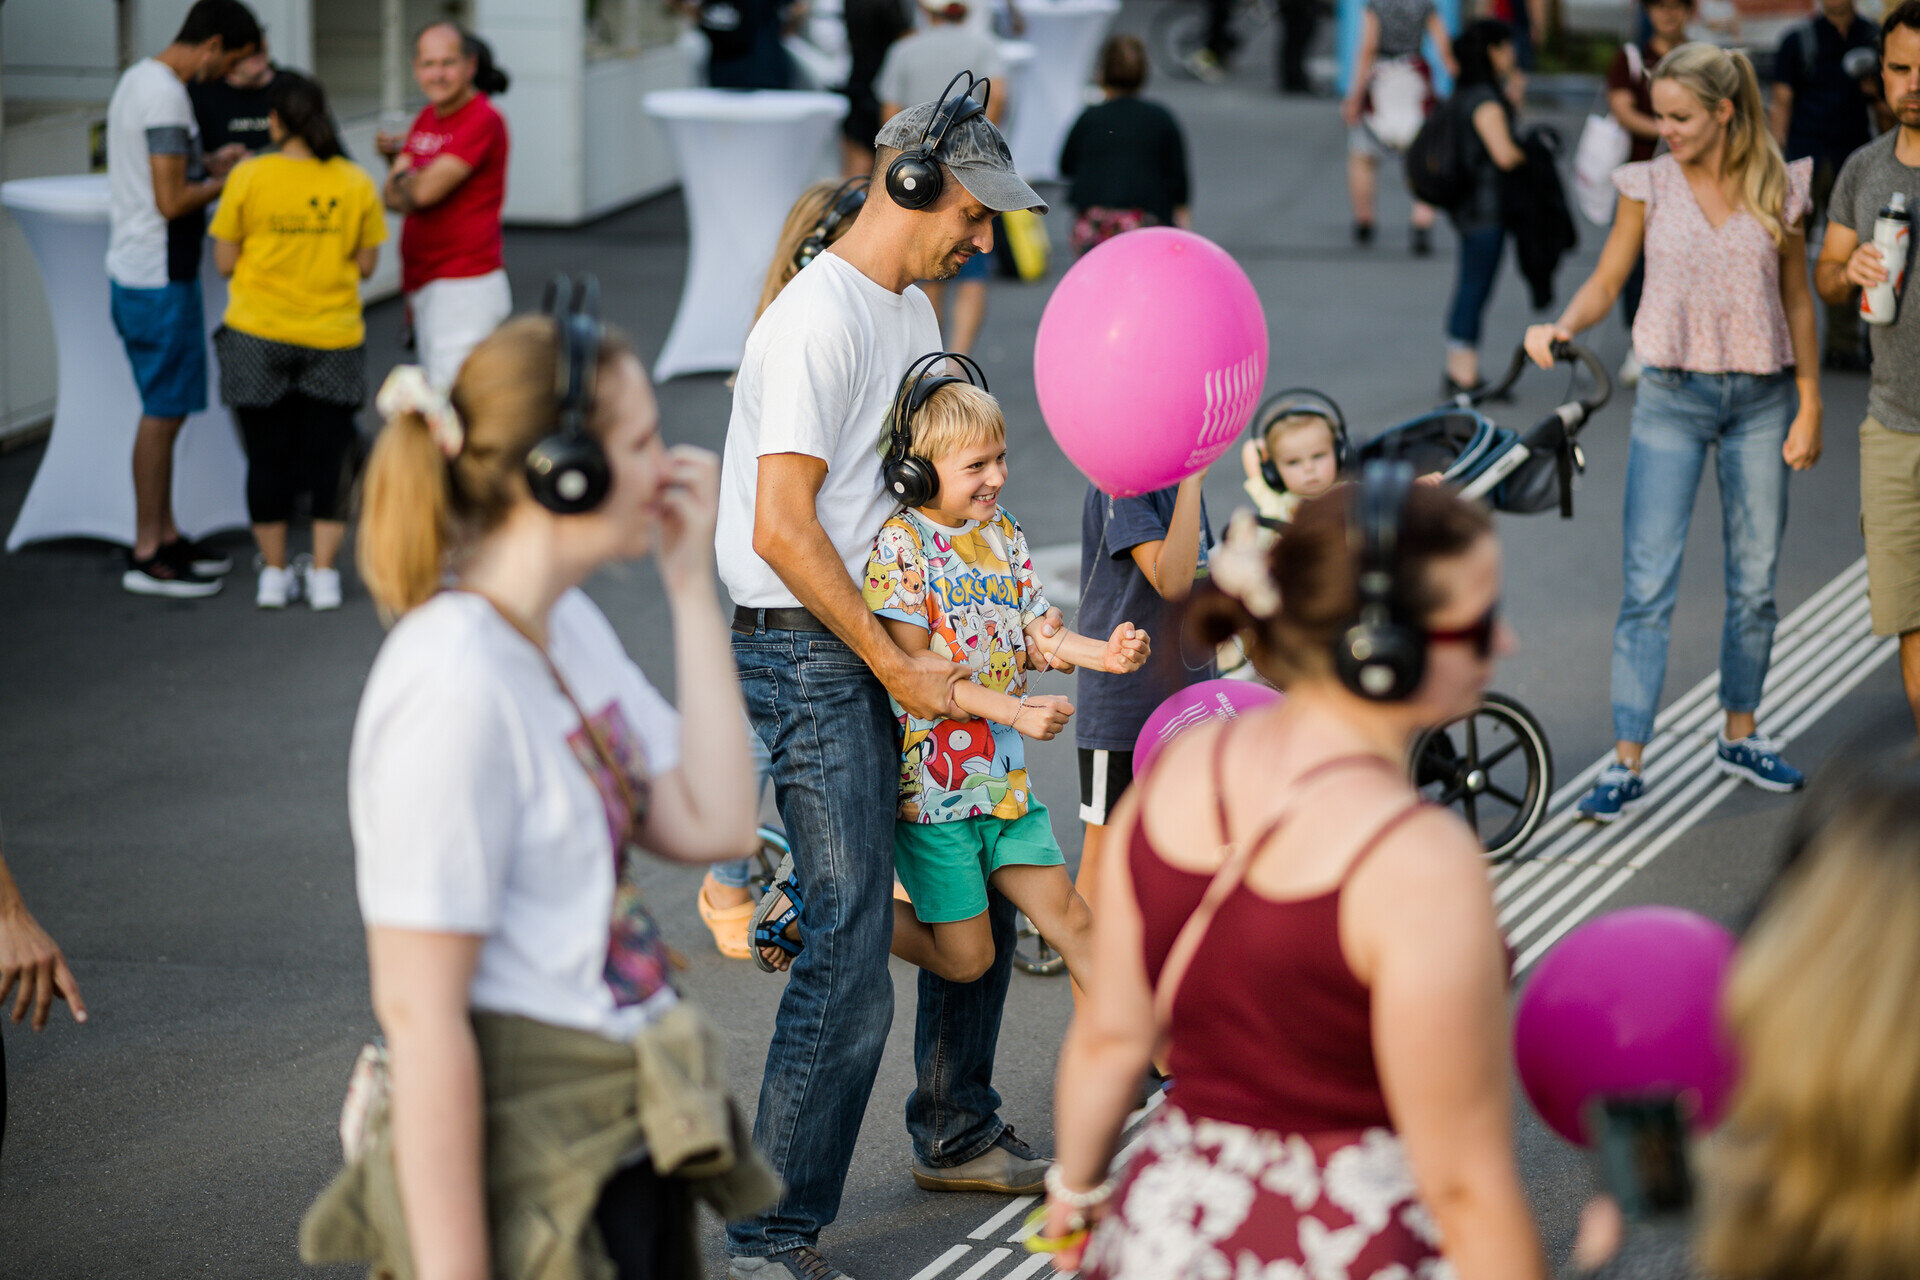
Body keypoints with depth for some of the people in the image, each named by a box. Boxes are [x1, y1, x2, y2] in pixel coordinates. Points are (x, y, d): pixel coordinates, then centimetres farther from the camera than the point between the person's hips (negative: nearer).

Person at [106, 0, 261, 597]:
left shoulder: (137, 79, 12)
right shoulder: (167, 98, -20)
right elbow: (171, 202, -23)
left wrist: (207, 163, 15)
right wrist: (223, 184, -7)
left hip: (132, 272, 10)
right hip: (160, 279, -10)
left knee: (165, 408, 16)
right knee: (163, 412, -4)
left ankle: (164, 536, 23)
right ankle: (147, 555, 0)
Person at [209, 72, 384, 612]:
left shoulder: (248, 178, -9)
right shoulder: (355, 182, -4)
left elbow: (224, 261, -5)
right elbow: (366, 264, 3)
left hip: (258, 338, -1)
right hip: (333, 338, 1)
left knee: (267, 454, 9)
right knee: (326, 454, 8)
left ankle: (274, 572, 15)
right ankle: (324, 573, 8)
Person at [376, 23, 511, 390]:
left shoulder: (483, 121, -14)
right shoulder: (427, 117, 13)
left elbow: (426, 190, -20)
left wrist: (401, 175, 1)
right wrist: (394, 152, -5)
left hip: (465, 282, -9)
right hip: (423, 280, 9)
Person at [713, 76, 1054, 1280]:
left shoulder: (914, 312, 14)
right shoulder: (821, 321, -18)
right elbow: (784, 527, -22)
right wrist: (893, 666, -18)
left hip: (899, 641, 10)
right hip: (811, 660, -10)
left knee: (978, 888, 19)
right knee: (850, 955, -12)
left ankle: (958, 1136, 39)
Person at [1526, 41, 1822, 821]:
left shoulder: (1777, 188, -1)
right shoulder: (1649, 186, -2)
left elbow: (1797, 302, 5)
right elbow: (1606, 282, 3)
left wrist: (1809, 407, 3)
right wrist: (1562, 329, -17)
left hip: (1761, 397, 1)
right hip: (1672, 397, -1)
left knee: (1754, 581, 10)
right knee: (1648, 586, -7)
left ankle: (1739, 735, 28)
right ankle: (1626, 763, -6)